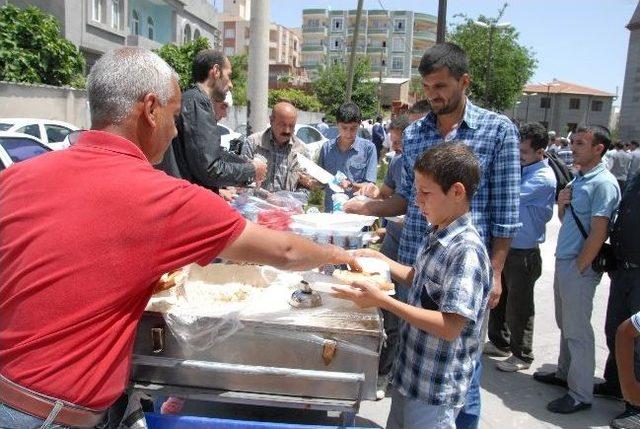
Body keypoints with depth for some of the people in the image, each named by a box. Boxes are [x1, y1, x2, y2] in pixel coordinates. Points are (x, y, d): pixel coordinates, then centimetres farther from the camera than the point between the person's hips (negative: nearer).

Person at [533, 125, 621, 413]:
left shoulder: (603, 183, -15)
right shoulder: (578, 179, 12)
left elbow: (598, 232, -19)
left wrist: (579, 268, -16)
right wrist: (562, 204, -1)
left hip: (579, 267, -9)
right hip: (562, 262, 9)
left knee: (578, 331, 0)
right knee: (565, 325, 19)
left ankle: (581, 394, 11)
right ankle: (565, 373, 34)